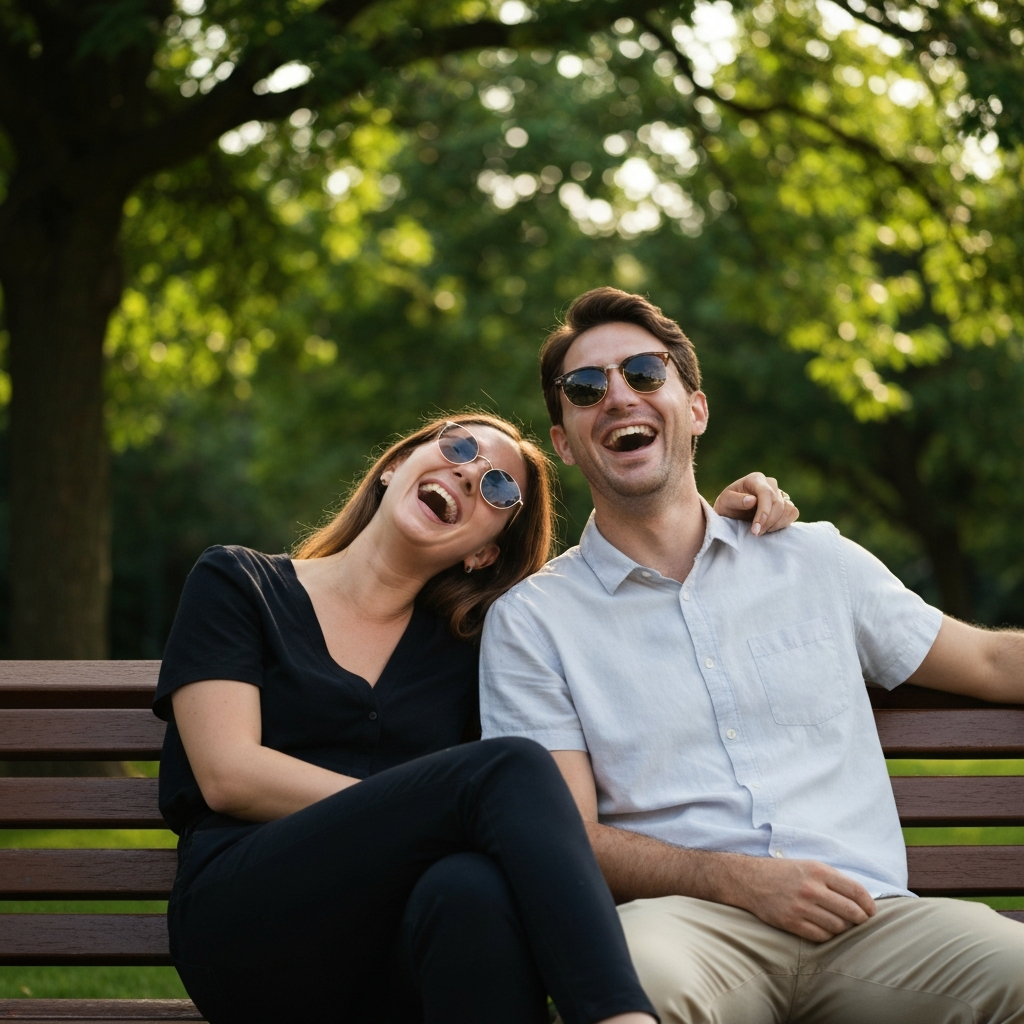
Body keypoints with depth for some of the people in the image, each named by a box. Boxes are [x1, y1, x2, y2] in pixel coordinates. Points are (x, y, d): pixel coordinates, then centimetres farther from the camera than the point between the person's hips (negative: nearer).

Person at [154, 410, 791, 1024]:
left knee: (474, 886, -39)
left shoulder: (467, 646, 22)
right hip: (248, 919, -2)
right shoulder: (237, 583, 13)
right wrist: (422, 816, -10)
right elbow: (229, 774, -1)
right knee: (508, 766, -29)